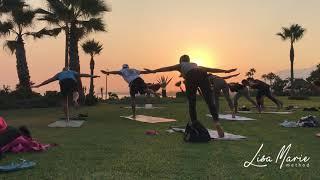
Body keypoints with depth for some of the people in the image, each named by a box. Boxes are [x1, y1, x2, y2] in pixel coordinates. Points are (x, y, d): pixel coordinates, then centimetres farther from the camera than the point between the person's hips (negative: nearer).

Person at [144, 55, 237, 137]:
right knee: (210, 101, -5)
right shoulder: (195, 64, 44)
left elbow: (167, 68, 25)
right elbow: (211, 69, 45)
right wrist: (225, 71, 52)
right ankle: (216, 122, -24)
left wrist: (153, 71, 21)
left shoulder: (180, 65, 36)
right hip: (202, 75, 2)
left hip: (191, 76, -2)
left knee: (192, 104, 9)